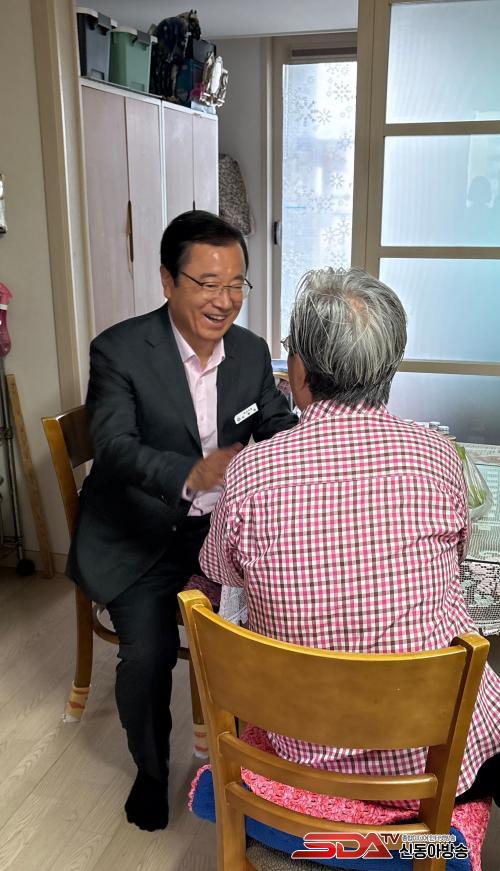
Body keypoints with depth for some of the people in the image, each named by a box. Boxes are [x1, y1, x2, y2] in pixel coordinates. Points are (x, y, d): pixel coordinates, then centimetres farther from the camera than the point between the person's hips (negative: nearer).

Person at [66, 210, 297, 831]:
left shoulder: (252, 351, 2)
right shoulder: (119, 350, -13)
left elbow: (280, 426, 7)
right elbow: (114, 446, -25)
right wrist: (192, 474, -44)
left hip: (222, 525, 4)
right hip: (138, 535, -3)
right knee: (149, 650, -20)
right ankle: (150, 768, 14)